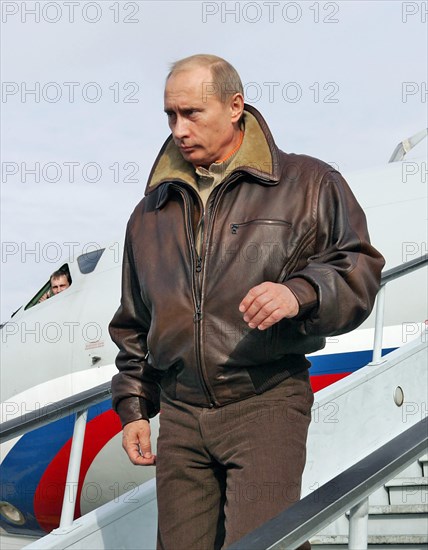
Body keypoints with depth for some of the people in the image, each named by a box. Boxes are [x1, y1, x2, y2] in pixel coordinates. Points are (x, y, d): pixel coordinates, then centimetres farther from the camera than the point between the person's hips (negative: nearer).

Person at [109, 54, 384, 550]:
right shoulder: (152, 212, 17)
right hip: (179, 416, 5)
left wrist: (301, 293, -19)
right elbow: (133, 323, 23)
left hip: (267, 403, -4)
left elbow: (359, 268, 1)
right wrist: (132, 407, 17)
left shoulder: (307, 184, 5)